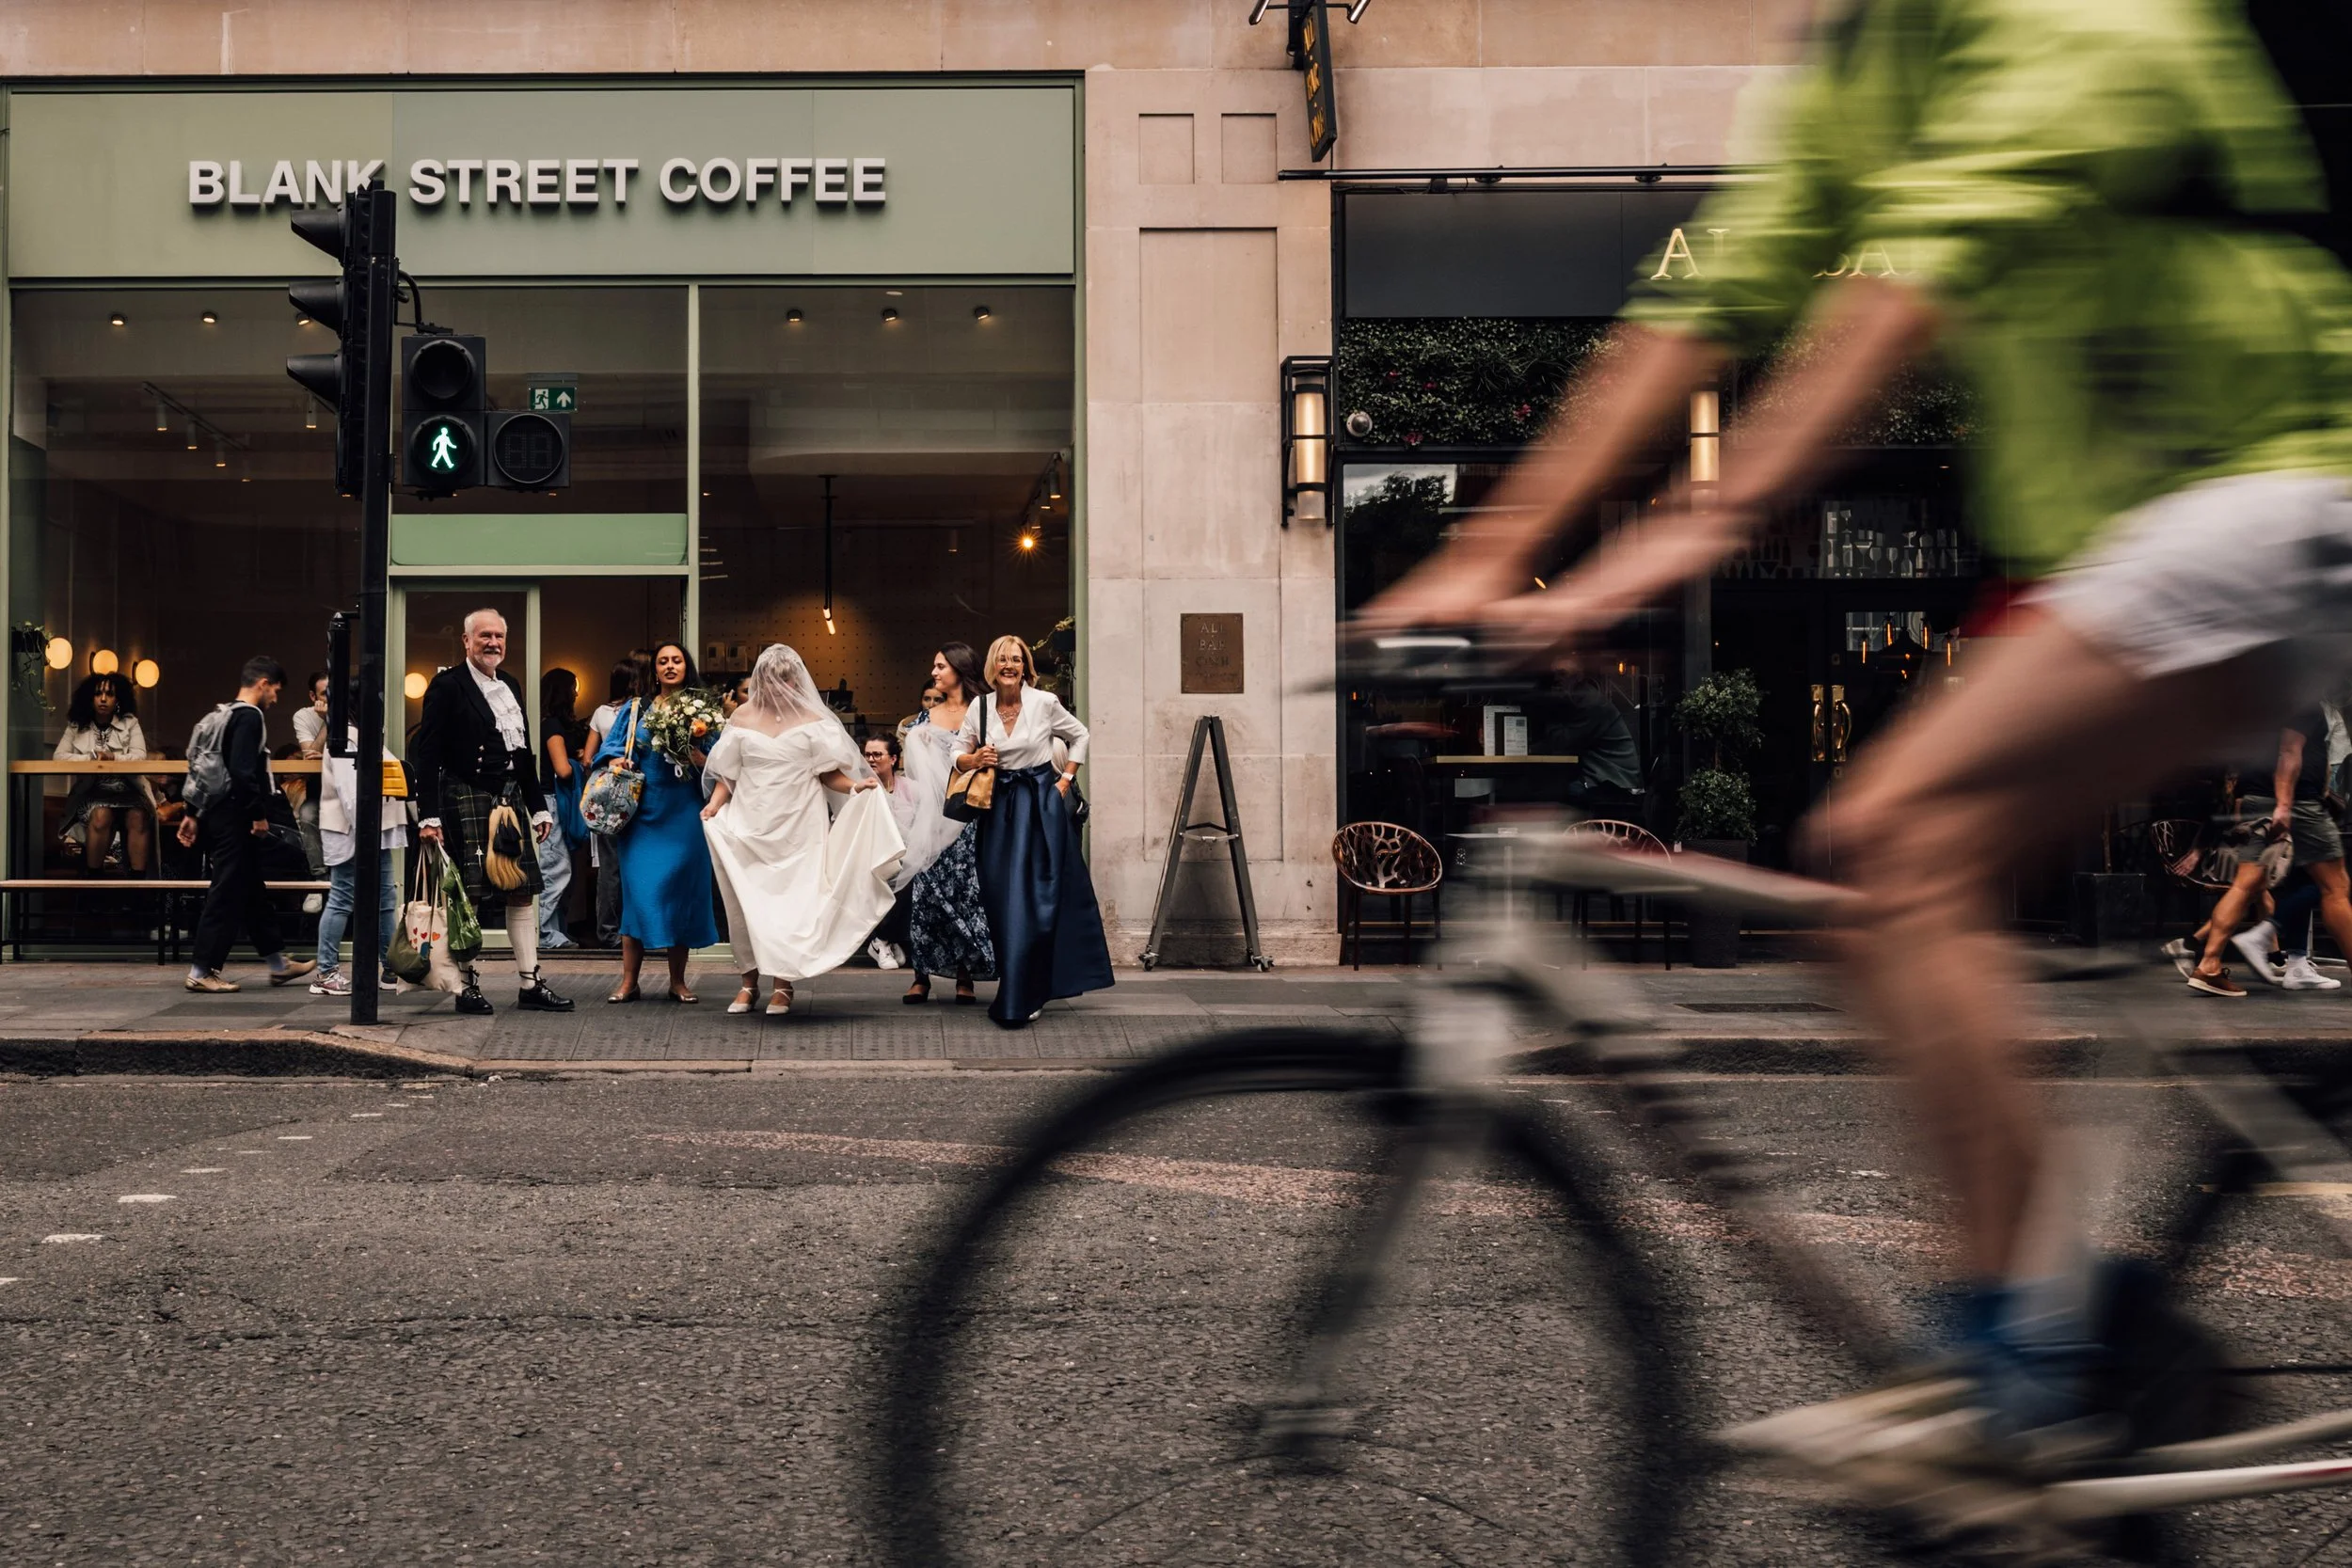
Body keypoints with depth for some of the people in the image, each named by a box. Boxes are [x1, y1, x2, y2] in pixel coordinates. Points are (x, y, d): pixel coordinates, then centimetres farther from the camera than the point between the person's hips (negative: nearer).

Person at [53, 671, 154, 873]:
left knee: (138, 818, -32)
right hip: (92, 791, 0)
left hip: (128, 790, 0)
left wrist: (112, 757, -19)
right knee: (101, 816, -34)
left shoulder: (130, 723, 8)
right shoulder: (77, 726, 10)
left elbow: (140, 758, -2)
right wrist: (92, 758, -13)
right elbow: (59, 757, 1)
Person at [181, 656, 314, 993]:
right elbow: (243, 772, -23)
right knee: (227, 895, -5)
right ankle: (203, 971, -3)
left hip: (216, 814, 10)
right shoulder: (250, 717, -13)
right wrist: (259, 814, -17)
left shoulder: (223, 715, 17)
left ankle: (278, 962, 24)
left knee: (253, 890, 16)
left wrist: (193, 814, 20)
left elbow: (199, 764, 19)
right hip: (236, 820, -10)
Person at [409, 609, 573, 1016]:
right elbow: (426, 752, -11)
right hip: (466, 799, -7)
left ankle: (530, 984, 10)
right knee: (469, 895, -4)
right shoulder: (447, 685, -6)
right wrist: (429, 815, -17)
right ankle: (469, 986, 4)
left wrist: (538, 807, 18)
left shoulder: (510, 686, 17)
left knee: (524, 890, 5)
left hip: (509, 799, 7)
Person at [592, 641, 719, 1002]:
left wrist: (692, 749, -14)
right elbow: (613, 753, 9)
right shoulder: (636, 709, 12)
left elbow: (713, 766, 4)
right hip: (643, 812, 0)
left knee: (680, 888, 0)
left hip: (683, 813, 0)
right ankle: (629, 982, -1)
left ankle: (678, 981, 9)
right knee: (639, 888, -5)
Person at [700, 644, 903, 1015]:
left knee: (792, 902, -5)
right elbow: (727, 774, 9)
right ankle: (750, 981, 11)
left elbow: (827, 774, 2)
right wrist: (715, 804, -6)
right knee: (746, 902, 1)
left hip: (797, 827, -2)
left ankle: (783, 983, 2)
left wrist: (856, 786, -15)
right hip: (750, 827, 2)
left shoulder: (812, 720, 2)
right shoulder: (743, 717, 6)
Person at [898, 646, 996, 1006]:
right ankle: (922, 975, 1)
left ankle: (965, 976, 2)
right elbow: (915, 768, 17)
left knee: (964, 887, -4)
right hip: (931, 815, 4)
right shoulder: (928, 715, 14)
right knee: (924, 888, -2)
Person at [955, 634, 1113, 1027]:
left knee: (1036, 898, -5)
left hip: (1042, 803, -3)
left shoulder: (1044, 703, -5)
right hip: (1000, 806, 3)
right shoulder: (979, 708, 2)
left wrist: (1066, 779, 3)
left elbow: (1079, 736, 10)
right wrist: (976, 759, -12)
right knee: (1002, 900, 2)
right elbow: (959, 760, 9)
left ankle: (1022, 998, -1)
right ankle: (1016, 991, 16)